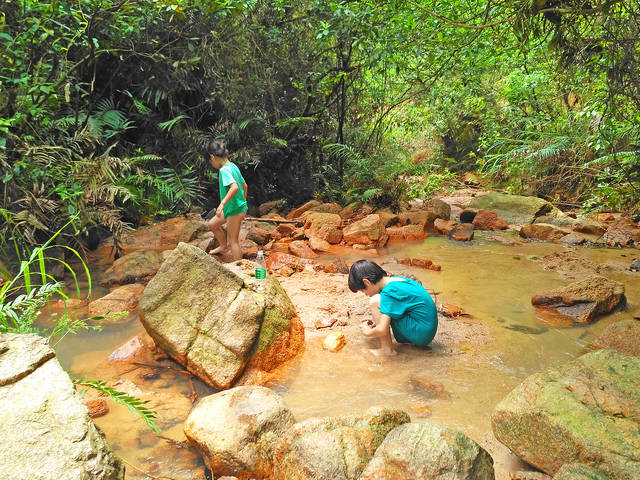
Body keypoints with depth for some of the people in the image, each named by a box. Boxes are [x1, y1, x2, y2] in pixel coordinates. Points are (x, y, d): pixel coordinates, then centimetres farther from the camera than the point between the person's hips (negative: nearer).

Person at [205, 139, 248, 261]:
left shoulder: (224, 170, -20)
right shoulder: (233, 166, 8)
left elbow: (235, 187, -36)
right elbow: (244, 185, 17)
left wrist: (222, 203, -38)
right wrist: (244, 202, 29)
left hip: (235, 210, -9)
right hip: (240, 207, 9)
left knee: (233, 240, 1)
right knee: (212, 224, 25)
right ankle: (223, 246, 42)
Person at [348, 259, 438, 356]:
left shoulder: (389, 292, -19)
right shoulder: (397, 279, 8)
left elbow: (382, 330, -22)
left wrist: (368, 332, -1)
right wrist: (377, 322, 19)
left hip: (421, 334, -9)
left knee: (375, 301, -13)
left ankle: (387, 349, -8)